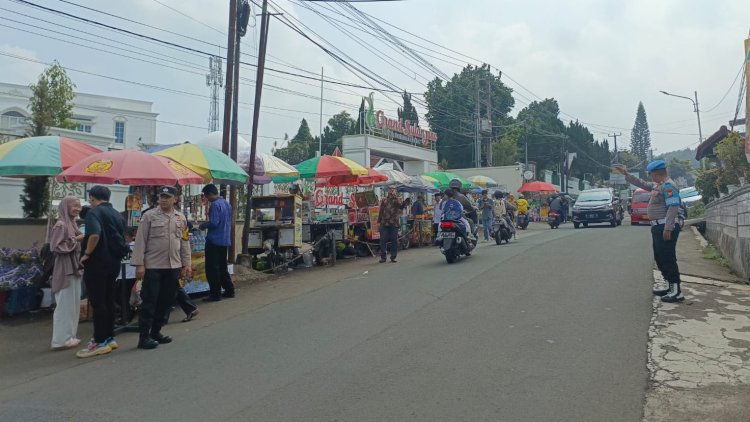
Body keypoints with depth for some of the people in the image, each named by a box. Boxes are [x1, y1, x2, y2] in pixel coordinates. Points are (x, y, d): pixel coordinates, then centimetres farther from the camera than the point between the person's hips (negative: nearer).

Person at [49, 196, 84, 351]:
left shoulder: (72, 224, 14)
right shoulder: (61, 225, -12)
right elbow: (56, 247, -19)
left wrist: (81, 240, 7)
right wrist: (75, 239, -17)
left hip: (74, 268, 9)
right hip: (65, 270, -9)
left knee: (73, 304, 12)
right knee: (65, 305, -5)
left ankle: (69, 336, 19)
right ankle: (61, 339, 1)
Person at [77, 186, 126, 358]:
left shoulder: (94, 212, -11)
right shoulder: (117, 214, 13)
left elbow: (94, 235, -28)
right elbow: (121, 238, 21)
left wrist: (87, 254, -16)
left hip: (97, 263, -8)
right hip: (113, 262, 8)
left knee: (97, 302, -2)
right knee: (109, 301, 13)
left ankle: (100, 342, 1)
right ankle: (109, 338, 19)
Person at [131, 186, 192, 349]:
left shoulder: (181, 218, 9)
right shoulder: (149, 216, -3)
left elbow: (184, 242, 12)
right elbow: (140, 241, -5)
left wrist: (186, 264, 8)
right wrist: (139, 264, -10)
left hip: (173, 267, 5)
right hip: (152, 266, -4)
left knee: (166, 301, 11)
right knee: (149, 302, -1)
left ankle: (156, 332, 24)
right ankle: (144, 336, 7)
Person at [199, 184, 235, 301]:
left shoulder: (215, 205, -16)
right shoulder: (227, 203, 12)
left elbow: (214, 222, -23)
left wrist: (203, 225, -4)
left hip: (214, 241, -9)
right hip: (225, 240, 9)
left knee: (212, 268, -1)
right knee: (222, 267, 18)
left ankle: (215, 294, 2)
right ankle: (229, 290, 21)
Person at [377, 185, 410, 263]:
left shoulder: (397, 200, 4)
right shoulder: (384, 200, 12)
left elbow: (401, 205, -16)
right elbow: (381, 211, 16)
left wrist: (406, 202, -37)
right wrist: (379, 221, 12)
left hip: (394, 223, -2)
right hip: (384, 223, 2)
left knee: (394, 240, 2)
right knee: (383, 240, 1)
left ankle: (393, 257, 10)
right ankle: (383, 257, 10)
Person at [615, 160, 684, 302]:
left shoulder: (668, 185, -14)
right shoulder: (657, 185, 16)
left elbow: (673, 207, -22)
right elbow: (641, 183, 30)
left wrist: (668, 229, -26)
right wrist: (626, 174, 26)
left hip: (665, 227, -10)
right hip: (658, 227, 10)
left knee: (668, 259, -9)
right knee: (660, 258, 14)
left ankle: (676, 292, -7)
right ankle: (671, 287, 21)